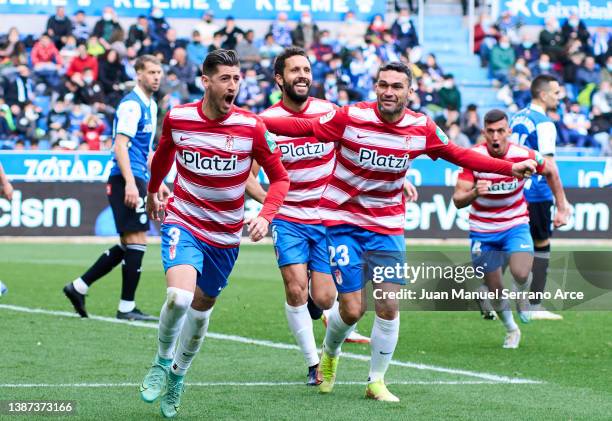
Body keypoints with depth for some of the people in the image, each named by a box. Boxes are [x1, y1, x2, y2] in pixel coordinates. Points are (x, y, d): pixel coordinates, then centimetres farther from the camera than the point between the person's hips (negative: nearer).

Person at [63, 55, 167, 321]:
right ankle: (127, 307, -5)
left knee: (128, 246, 11)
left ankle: (79, 287, 16)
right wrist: (130, 183, -26)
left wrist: (157, 182, 25)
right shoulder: (131, 105, -11)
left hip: (137, 180, 10)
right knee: (136, 241, -9)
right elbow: (120, 145, -19)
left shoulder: (151, 106, 19)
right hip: (126, 179, -10)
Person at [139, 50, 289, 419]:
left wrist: (265, 216, -20)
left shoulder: (252, 127, -13)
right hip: (184, 222, -2)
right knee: (180, 296, -26)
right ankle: (162, 360, 2)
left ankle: (176, 379, 36)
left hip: (226, 235, 2)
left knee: (201, 308, 13)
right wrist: (153, 192, 29)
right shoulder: (177, 118, -10)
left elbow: (279, 177, -3)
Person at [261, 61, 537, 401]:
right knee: (353, 310, -6)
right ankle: (330, 353, 28)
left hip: (388, 226, 3)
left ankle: (377, 381, 15)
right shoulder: (351, 117, -15)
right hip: (342, 220, -3)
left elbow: (459, 155, 7)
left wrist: (510, 167, 2)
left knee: (389, 306, -4)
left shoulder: (422, 128, -6)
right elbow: (305, 127, -8)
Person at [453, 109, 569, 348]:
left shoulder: (524, 156, -14)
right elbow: (458, 200, -19)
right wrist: (475, 193, -40)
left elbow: (550, 171, 7)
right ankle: (511, 330, 33)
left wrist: (562, 207, 7)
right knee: (495, 290, 5)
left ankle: (523, 293, 11)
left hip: (516, 225, 0)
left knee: (521, 273, -26)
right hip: (483, 231, 0)